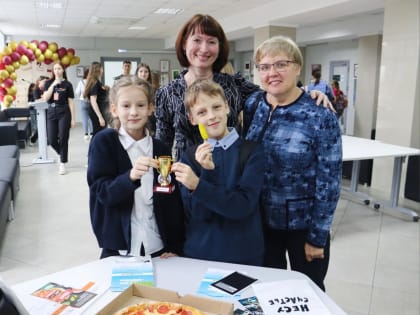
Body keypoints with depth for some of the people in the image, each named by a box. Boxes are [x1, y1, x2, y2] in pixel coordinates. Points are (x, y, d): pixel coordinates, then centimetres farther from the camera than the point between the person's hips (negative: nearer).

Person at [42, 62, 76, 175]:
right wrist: (53, 85, -12)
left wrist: (73, 118, -4)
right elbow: (45, 98, -5)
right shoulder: (48, 83, 8)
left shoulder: (67, 84, 0)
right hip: (51, 112, 3)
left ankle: (63, 164, 8)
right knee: (51, 140, 2)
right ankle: (61, 154, 32)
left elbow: (71, 102, -1)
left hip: (64, 113, -3)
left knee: (63, 139, -2)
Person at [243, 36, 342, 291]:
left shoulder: (321, 116, -16)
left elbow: (328, 182, -14)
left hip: (303, 223, -3)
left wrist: (317, 237, -11)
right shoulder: (252, 104, -4)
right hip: (261, 220, 4)